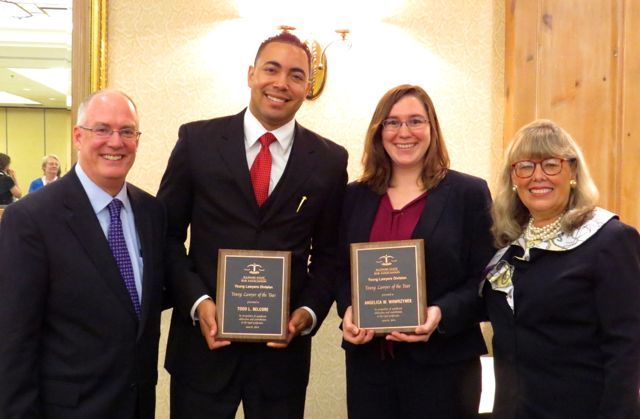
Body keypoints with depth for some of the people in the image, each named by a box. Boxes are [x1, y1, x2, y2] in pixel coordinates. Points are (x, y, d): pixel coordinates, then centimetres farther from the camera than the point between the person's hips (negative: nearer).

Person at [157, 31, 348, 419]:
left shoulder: (330, 160, 1)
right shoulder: (197, 140, -2)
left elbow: (329, 252, 7)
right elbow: (167, 234, 1)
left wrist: (311, 311, -8)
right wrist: (197, 301, -11)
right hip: (205, 339, -1)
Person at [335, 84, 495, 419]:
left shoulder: (470, 193, -2)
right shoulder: (355, 195, 8)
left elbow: (484, 279, -4)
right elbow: (342, 270, 12)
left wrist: (441, 315, -20)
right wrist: (348, 310, -7)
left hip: (442, 362, -3)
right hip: (367, 359, 3)